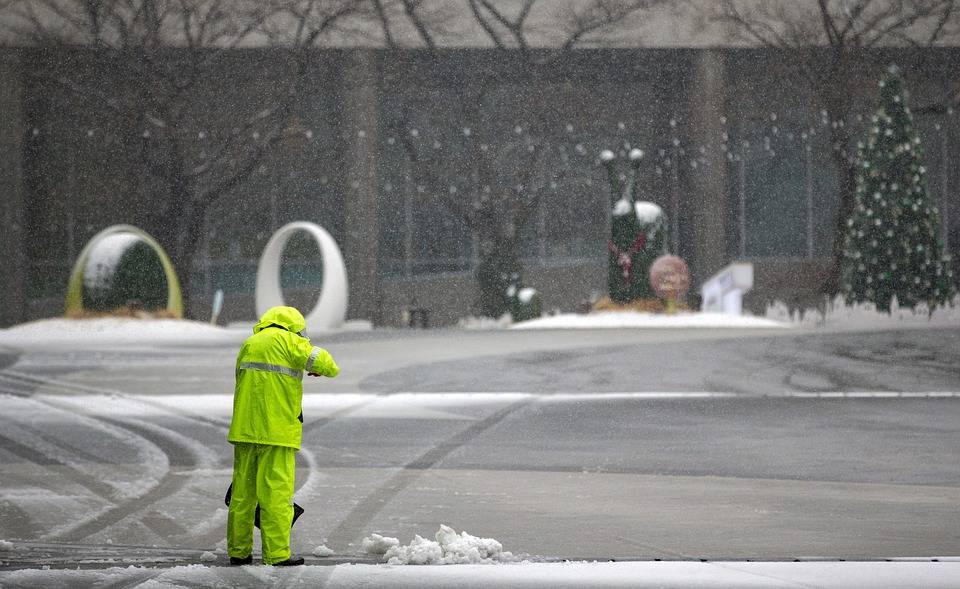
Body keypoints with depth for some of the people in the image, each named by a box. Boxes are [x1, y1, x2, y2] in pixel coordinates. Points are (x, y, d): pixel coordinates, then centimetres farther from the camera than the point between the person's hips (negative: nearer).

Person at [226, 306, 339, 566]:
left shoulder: (249, 344, 19)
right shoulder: (288, 341, -2)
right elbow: (325, 364, -9)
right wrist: (325, 368, 16)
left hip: (244, 429, 6)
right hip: (277, 431, -6)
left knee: (243, 490, 11)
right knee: (276, 493, -4)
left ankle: (238, 551, 16)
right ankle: (276, 554, -5)